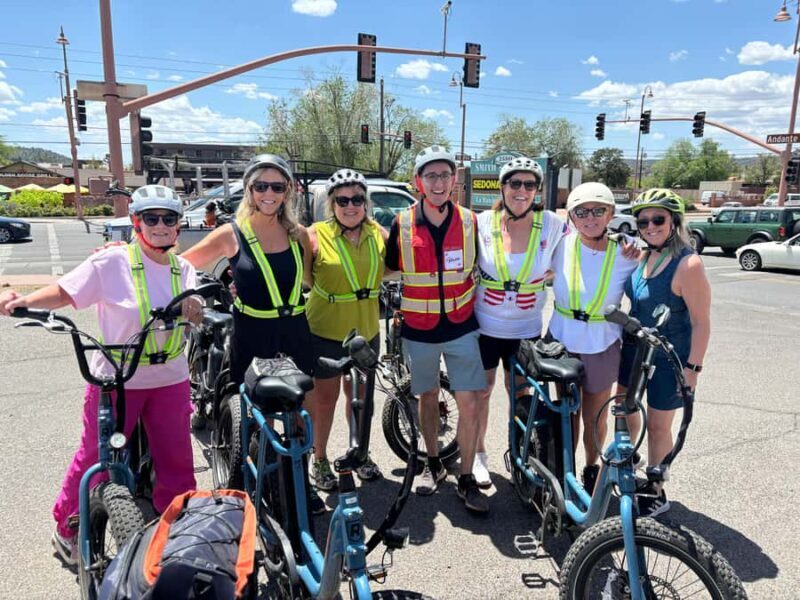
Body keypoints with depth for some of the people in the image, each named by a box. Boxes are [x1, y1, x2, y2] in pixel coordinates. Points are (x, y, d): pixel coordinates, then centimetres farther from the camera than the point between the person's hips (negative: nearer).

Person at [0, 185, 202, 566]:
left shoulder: (182, 269, 4)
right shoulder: (111, 263, -11)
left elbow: (194, 317, 4)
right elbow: (64, 292, -10)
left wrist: (192, 308, -17)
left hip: (170, 380, 4)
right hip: (116, 380, -3)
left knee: (176, 463, 9)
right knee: (96, 458, 10)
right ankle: (67, 528, 36)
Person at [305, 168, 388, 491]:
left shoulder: (378, 234, -2)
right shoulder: (316, 235, -14)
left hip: (366, 331, 4)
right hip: (326, 331, -3)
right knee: (325, 397, 9)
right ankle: (320, 458, 30)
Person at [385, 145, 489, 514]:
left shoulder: (469, 222, -3)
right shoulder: (402, 224, -7)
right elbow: (390, 269, 6)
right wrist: (394, 310, 2)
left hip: (462, 327, 0)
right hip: (419, 330, 0)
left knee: (469, 403, -3)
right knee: (428, 397, 14)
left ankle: (467, 480, 14)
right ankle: (433, 465, 35)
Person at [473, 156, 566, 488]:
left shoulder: (551, 224, -7)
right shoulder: (483, 223, -7)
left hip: (526, 329, 1)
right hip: (484, 325, 0)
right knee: (481, 391, 11)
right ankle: (478, 454, 31)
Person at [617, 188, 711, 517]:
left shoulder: (687, 264, -22)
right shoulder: (644, 256, -1)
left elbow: (701, 322, -19)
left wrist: (692, 367, -18)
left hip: (668, 358, -7)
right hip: (635, 347, 7)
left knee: (657, 426, 7)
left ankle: (655, 492, 28)